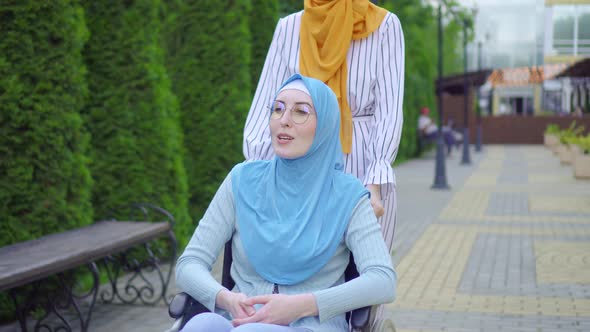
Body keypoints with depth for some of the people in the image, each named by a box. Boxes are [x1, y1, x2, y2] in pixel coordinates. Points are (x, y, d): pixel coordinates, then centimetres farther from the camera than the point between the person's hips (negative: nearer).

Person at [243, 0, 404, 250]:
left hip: (363, 175, -2)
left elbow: (390, 111, -7)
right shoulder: (288, 28, 6)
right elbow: (266, 105, 1)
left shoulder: (384, 26, -1)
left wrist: (375, 185, -17)